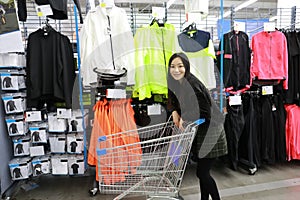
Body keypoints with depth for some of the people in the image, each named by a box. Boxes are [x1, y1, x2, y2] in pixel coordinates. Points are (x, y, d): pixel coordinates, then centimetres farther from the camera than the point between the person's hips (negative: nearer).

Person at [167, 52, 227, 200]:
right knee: (203, 171, 18)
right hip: (198, 133, 8)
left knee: (202, 173, 0)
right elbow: (172, 103, 14)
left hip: (210, 132, -7)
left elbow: (205, 111, -24)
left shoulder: (192, 84, -23)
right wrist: (174, 112, -7)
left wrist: (184, 118, -19)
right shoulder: (176, 84, 2)